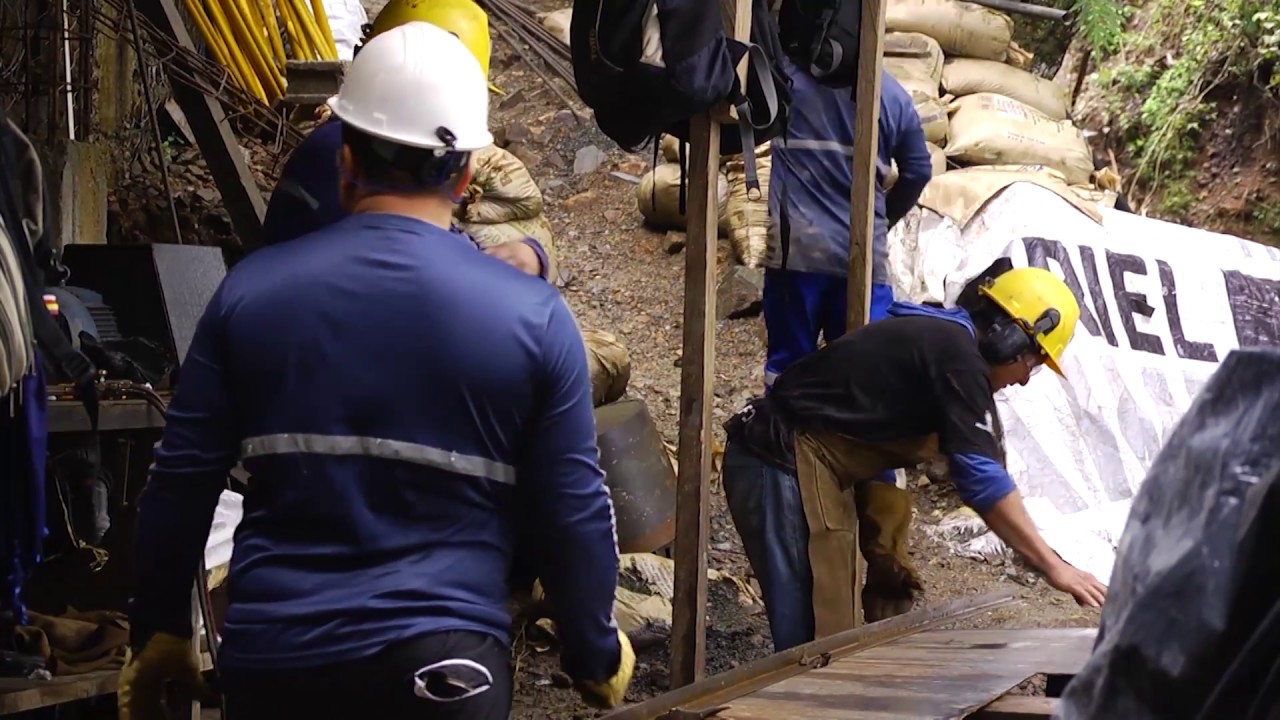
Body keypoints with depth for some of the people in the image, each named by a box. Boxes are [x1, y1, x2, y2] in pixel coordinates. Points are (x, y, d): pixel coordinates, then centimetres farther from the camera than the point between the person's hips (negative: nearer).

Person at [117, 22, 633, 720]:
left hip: (270, 654, 3)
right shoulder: (535, 315, -6)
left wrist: (156, 629, 16)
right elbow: (574, 512, -3)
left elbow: (181, 483, 2)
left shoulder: (250, 289, -1)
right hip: (442, 660, -2)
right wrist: (594, 655, 13)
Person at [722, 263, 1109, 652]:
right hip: (785, 465, -10)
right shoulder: (955, 353, -13)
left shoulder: (929, 337, 16)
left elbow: (876, 449, 19)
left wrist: (886, 565, 17)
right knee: (815, 639, -10)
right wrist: (1053, 566, -13)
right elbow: (982, 478, -18)